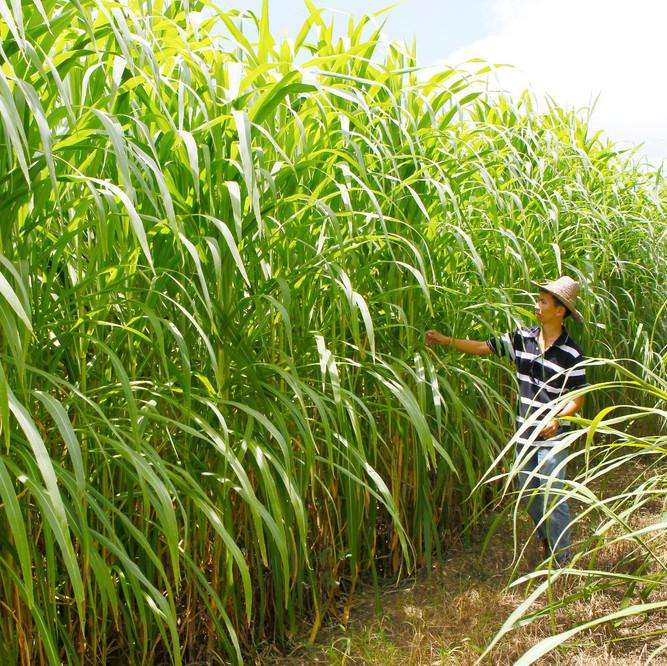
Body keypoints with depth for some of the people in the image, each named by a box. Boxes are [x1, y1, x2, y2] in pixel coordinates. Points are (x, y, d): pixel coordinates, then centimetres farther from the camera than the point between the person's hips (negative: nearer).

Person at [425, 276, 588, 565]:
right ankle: (545, 542, 39)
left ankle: (562, 560, 14)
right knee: (530, 495, 17)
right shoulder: (523, 338, 1)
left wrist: (558, 418, -25)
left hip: (552, 438, -5)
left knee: (553, 498, -2)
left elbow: (578, 398, -7)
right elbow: (484, 347, 6)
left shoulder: (571, 354, -11)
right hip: (525, 434, 6)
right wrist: (445, 340, -1)